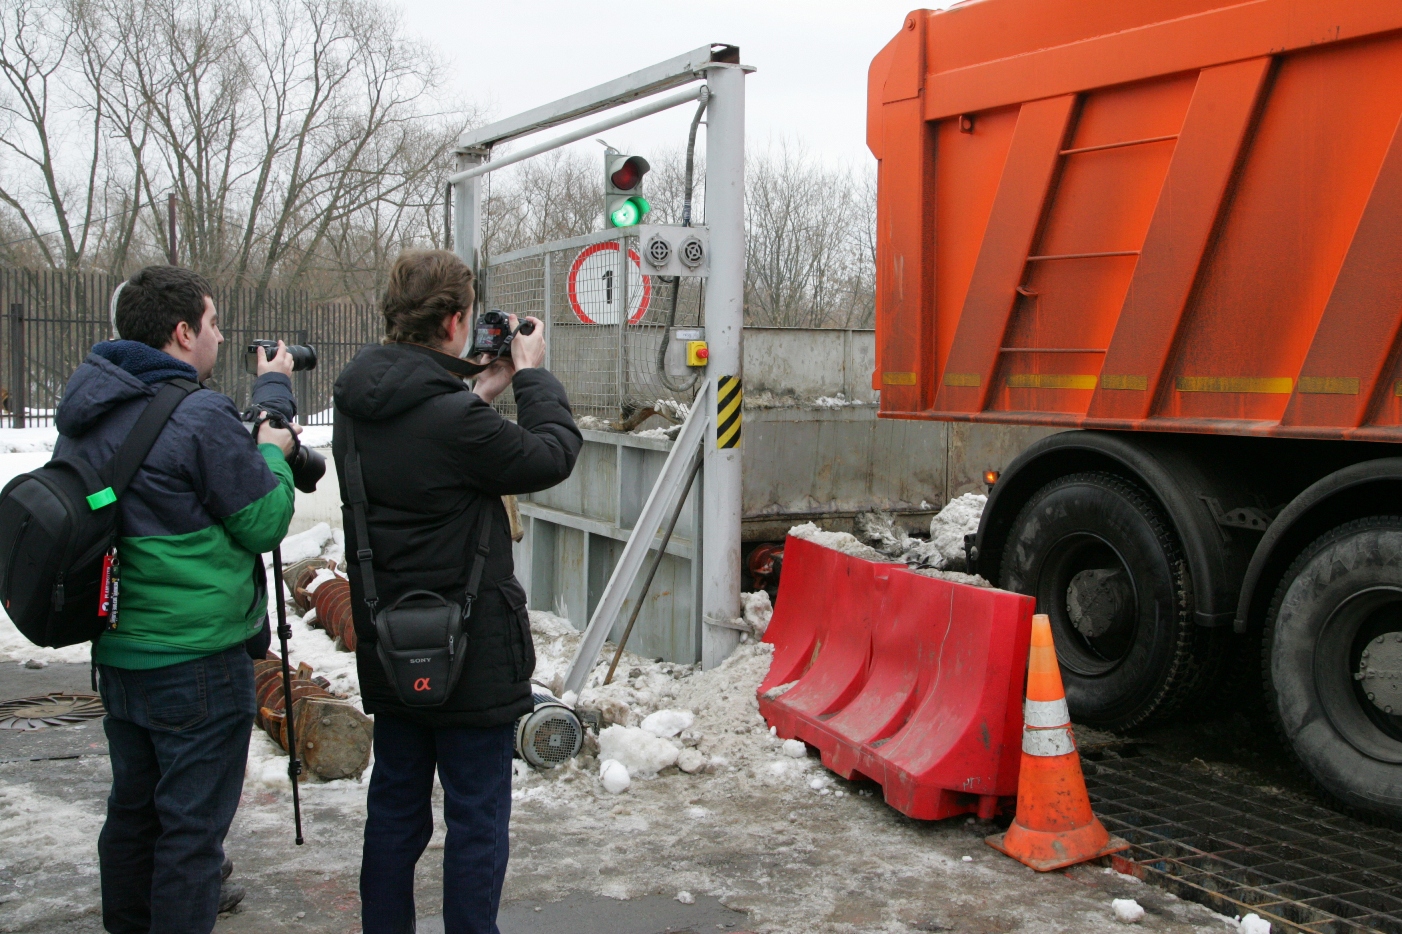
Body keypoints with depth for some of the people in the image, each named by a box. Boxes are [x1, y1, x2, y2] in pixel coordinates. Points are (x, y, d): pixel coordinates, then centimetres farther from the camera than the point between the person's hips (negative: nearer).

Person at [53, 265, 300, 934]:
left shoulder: (83, 411, 5)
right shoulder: (200, 417, -21)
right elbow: (264, 523, -15)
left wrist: (266, 396, 16)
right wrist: (273, 450, 2)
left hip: (115, 652, 9)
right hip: (197, 662, -8)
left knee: (133, 809, 22)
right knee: (192, 826, 3)